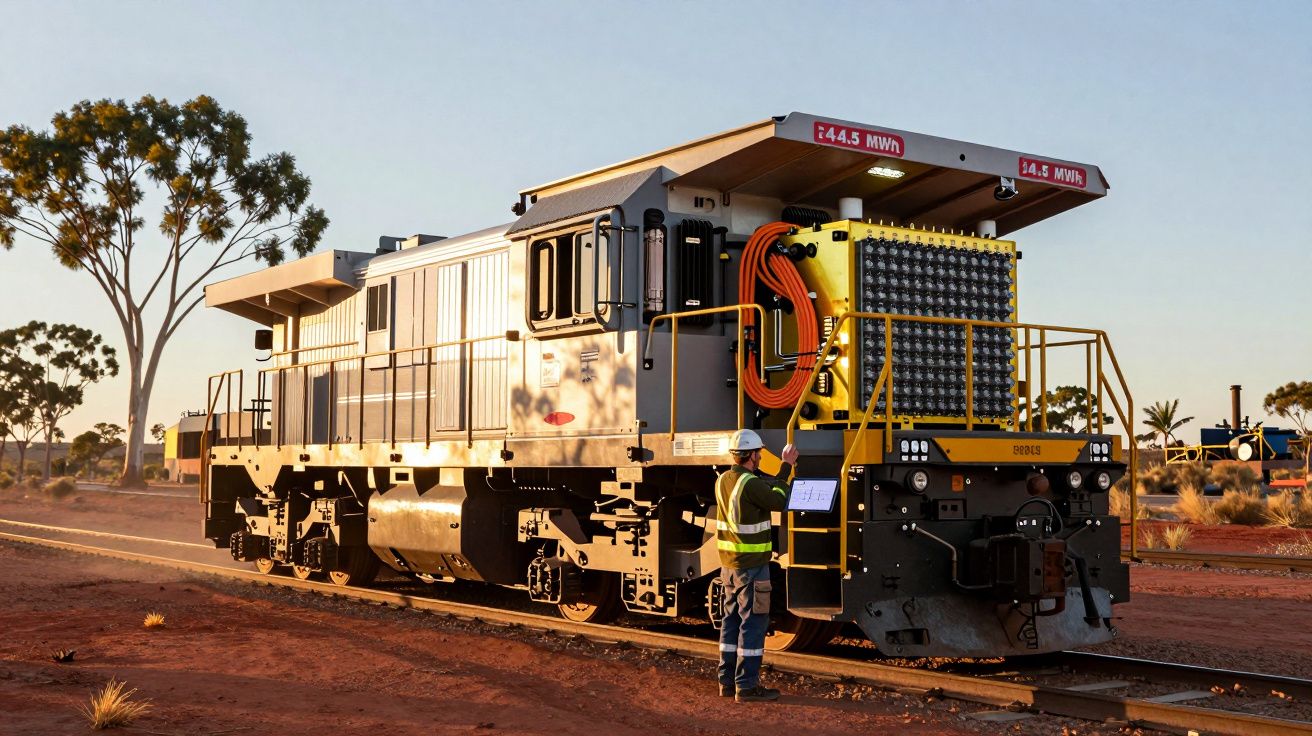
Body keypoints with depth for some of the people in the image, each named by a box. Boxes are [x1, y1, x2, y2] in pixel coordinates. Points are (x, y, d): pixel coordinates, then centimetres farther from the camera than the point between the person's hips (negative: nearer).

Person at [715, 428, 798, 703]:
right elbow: (778, 501, -9)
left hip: (729, 564, 9)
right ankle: (747, 686, -1)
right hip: (752, 565, -9)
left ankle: (728, 681, 19)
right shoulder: (751, 484, -20)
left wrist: (785, 467, 21)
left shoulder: (724, 480, 7)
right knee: (753, 622, -3)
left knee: (732, 619, 14)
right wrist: (787, 467, 0)